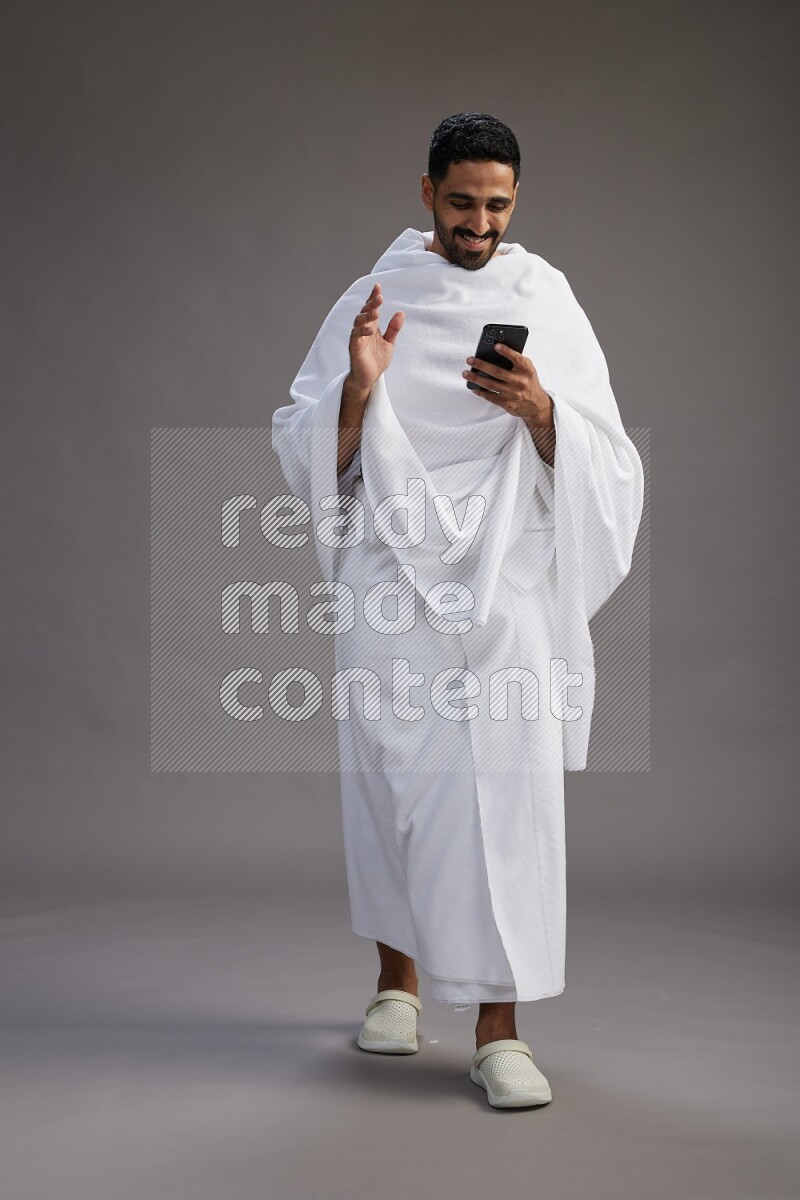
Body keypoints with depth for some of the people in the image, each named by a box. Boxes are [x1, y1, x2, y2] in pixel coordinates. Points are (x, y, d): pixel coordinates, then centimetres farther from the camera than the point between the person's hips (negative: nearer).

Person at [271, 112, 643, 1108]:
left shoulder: (546, 302, 6)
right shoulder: (374, 299, 7)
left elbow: (603, 463, 3)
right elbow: (305, 447, 5)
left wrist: (540, 411, -16)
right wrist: (358, 388, -14)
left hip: (505, 584, -1)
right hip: (389, 578, 1)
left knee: (505, 792, -9)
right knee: (388, 781, 7)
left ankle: (498, 1029, -3)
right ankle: (397, 977, 29)